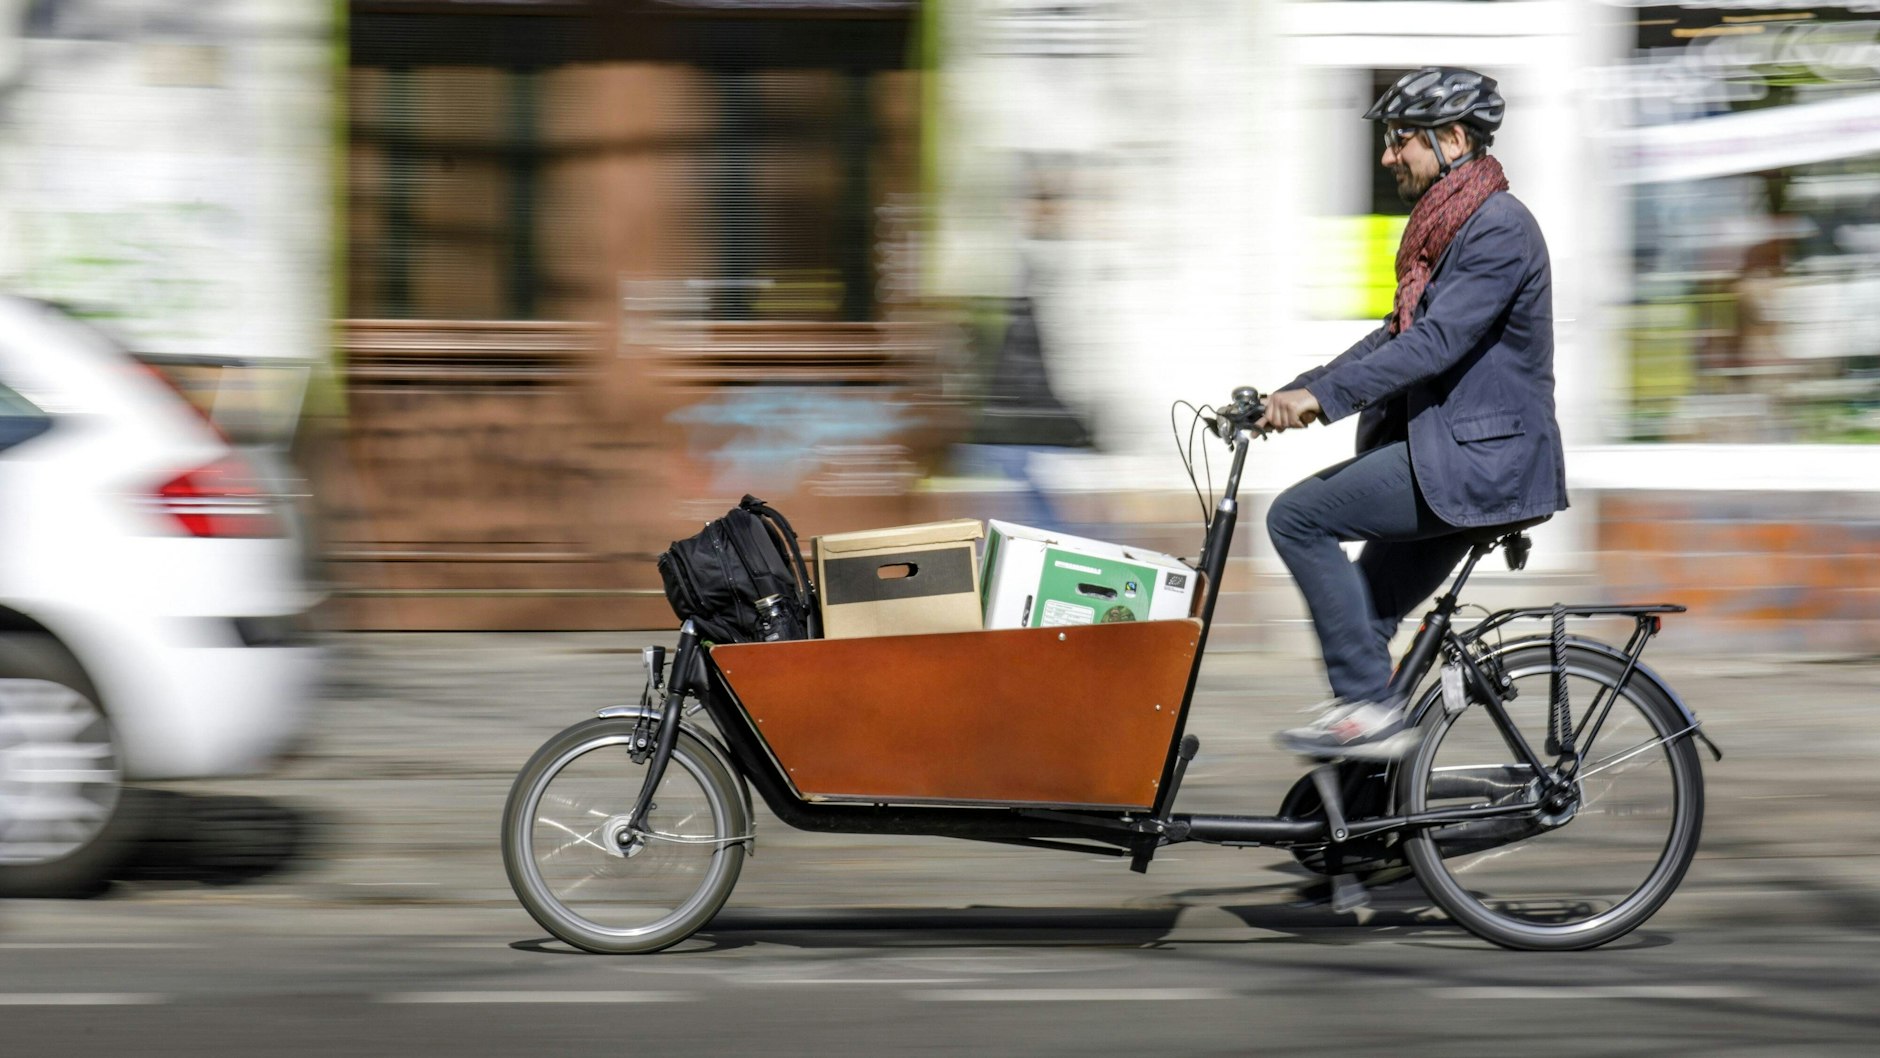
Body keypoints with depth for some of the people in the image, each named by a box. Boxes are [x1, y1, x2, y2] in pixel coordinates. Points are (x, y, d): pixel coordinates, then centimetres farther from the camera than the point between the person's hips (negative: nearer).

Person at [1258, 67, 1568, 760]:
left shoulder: (1499, 228, -14)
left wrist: (1322, 396, -29)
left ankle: (1370, 707, -13)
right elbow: (1397, 338, 20)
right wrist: (1288, 395, 11)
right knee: (1364, 613, 11)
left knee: (1298, 517, -14)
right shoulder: (1444, 227, 18)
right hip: (1453, 454, 10)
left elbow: (1436, 342, -25)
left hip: (1481, 463, -10)